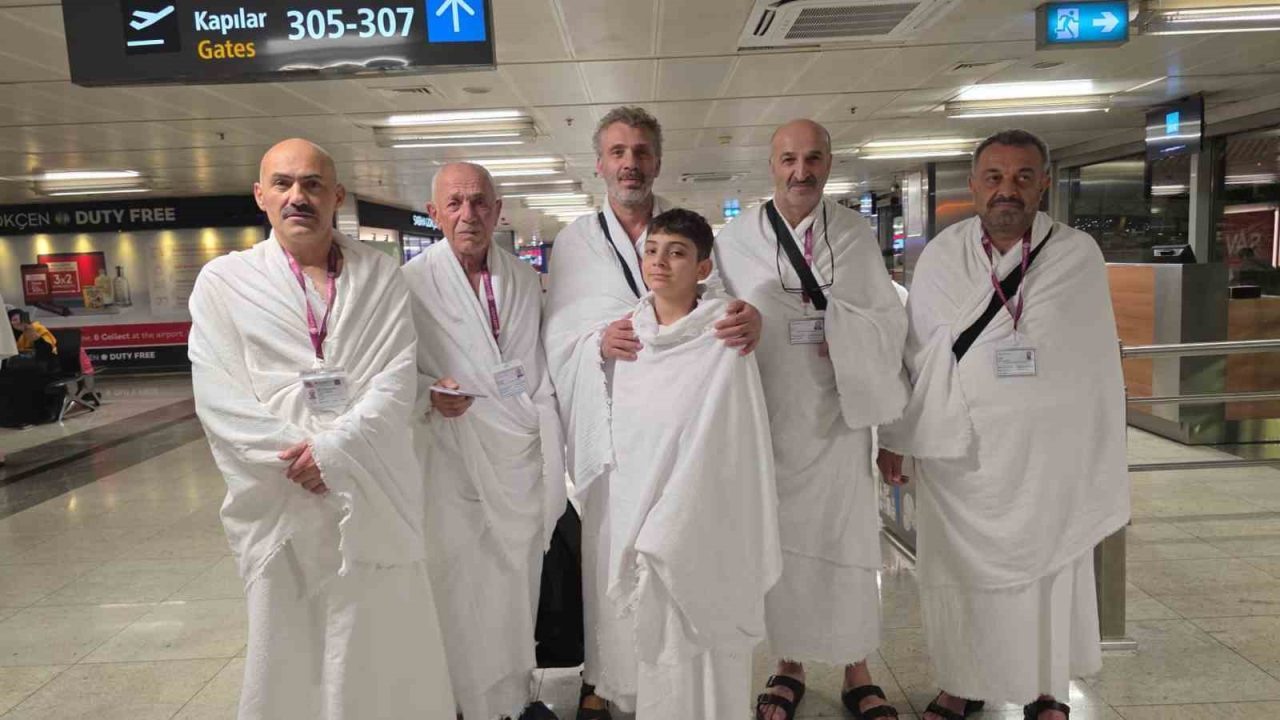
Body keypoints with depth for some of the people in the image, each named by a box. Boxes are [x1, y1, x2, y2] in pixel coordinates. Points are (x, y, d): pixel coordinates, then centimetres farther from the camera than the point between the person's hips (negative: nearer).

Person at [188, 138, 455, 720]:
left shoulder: (380, 277, 6)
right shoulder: (223, 282, 6)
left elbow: (397, 379, -4)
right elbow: (220, 399, -2)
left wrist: (333, 448, -15)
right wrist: (295, 459, -11)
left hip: (376, 494, 0)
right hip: (279, 498, 0)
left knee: (386, 644, 8)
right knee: (286, 651, 10)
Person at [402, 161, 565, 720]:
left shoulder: (525, 279, 9)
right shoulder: (412, 281, -4)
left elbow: (540, 368, 12)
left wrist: (551, 456, 7)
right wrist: (428, 394, -18)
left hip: (522, 456, 4)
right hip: (453, 456, -3)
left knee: (518, 578, 13)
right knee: (461, 584, 2)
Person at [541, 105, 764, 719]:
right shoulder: (575, 241, 8)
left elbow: (719, 298, -4)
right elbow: (556, 340, 2)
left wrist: (750, 316, -27)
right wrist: (600, 344, -19)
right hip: (609, 425, 0)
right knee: (607, 554, 2)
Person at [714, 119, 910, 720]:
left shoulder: (855, 234, 5)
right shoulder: (734, 240, 1)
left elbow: (891, 322, 7)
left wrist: (843, 338, -8)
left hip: (838, 416, 1)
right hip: (766, 419, 0)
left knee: (847, 542, 6)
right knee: (778, 543, 9)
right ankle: (790, 667, 28)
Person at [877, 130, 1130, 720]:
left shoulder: (1079, 255, -3)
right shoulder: (940, 256, -1)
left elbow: (1097, 366, 2)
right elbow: (912, 353, 4)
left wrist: (1104, 467, 3)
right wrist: (894, 437, 5)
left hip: (1046, 454, 0)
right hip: (954, 451, 1)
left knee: (1046, 569, 12)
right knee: (958, 572, 10)